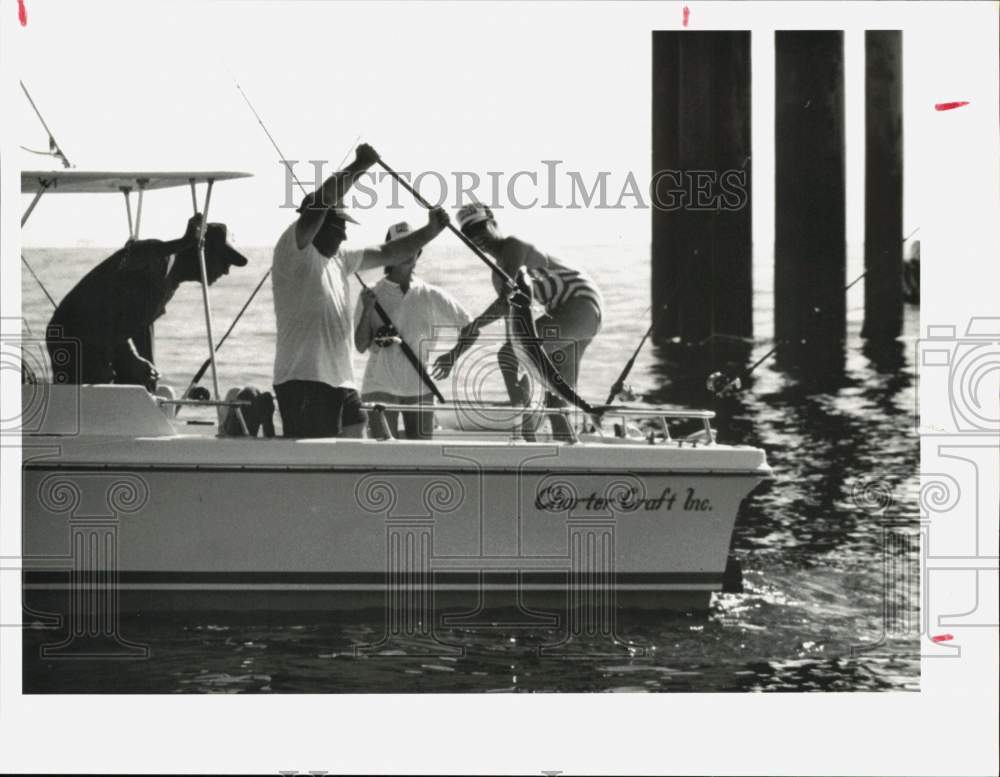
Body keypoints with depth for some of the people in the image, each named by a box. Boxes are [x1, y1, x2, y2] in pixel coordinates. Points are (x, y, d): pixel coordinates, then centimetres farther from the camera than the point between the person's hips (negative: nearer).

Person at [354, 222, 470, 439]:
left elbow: (469, 327, 13)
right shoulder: (372, 295, 2)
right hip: (380, 386, -2)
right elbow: (360, 346, -2)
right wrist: (367, 310, -13)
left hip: (419, 387, 2)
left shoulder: (431, 296, 5)